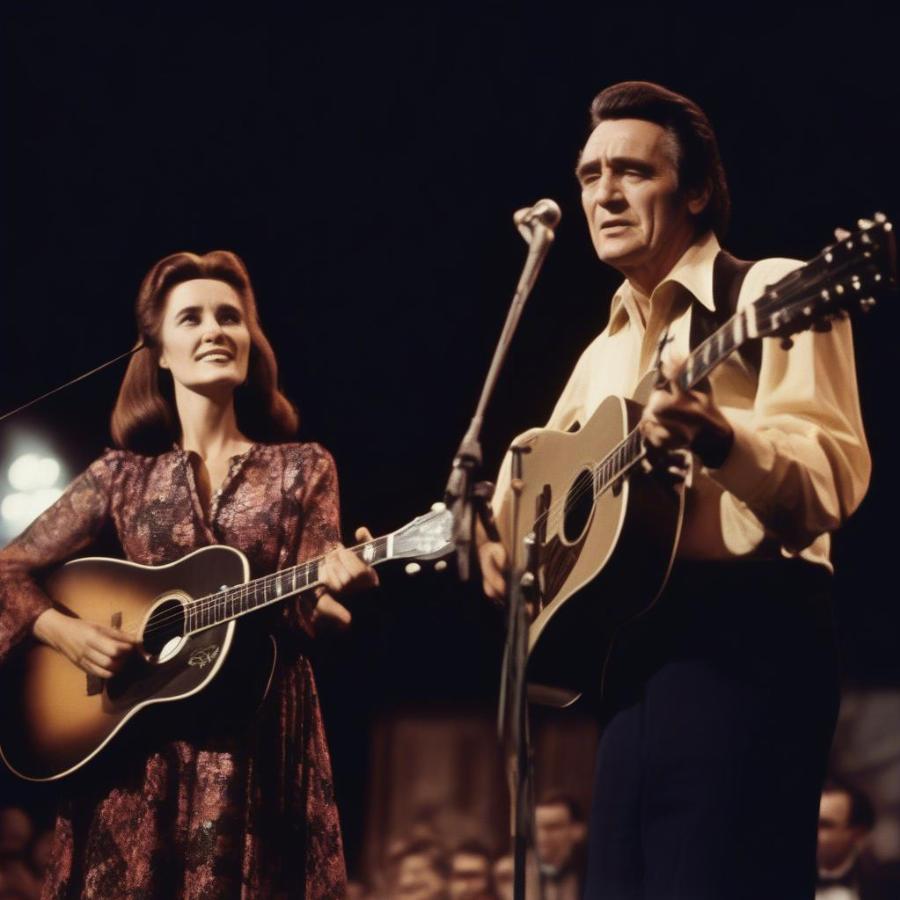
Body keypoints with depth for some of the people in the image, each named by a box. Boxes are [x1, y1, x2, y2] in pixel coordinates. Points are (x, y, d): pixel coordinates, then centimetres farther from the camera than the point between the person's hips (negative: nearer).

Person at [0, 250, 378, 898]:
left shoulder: (302, 469, 6)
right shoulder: (123, 474, 7)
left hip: (259, 740, -1)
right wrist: (62, 631, -9)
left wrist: (337, 583, -23)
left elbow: (306, 610, -1)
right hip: (135, 743, 1)